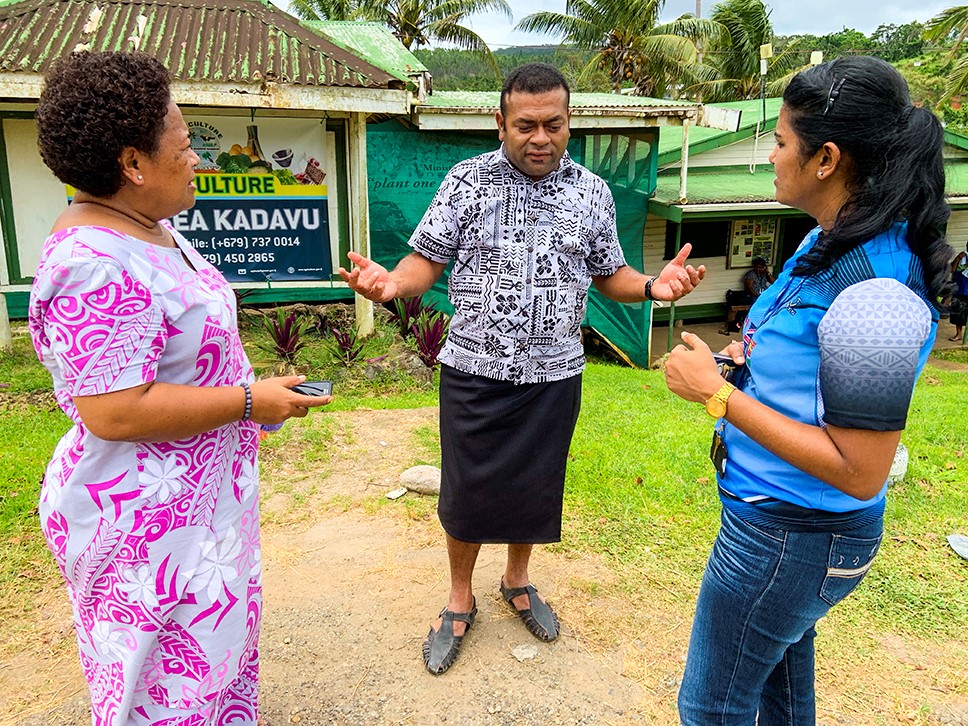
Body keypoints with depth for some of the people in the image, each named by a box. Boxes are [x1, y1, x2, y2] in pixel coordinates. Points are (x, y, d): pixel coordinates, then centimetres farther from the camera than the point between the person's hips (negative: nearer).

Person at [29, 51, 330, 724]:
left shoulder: (150, 228, 6)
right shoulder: (97, 267, -27)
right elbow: (113, 413, -29)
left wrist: (253, 387, 12)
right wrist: (249, 402, -22)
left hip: (200, 497, 10)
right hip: (147, 524, -10)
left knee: (217, 648, 26)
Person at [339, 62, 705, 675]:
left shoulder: (592, 192, 2)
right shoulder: (467, 181, -4)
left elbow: (609, 275, 8)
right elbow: (428, 260, -4)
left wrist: (654, 286, -14)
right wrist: (390, 283, -27)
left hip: (553, 377, 2)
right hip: (474, 372, -1)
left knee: (534, 487, 16)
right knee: (466, 489, 9)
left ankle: (517, 580, 44)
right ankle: (461, 600, 34)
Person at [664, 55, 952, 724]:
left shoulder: (874, 288, -28)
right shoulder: (829, 241, 1)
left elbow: (859, 472, -27)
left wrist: (717, 393, -25)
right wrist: (747, 355, -1)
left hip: (792, 536, -9)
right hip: (788, 518, 9)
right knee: (782, 672, 29)